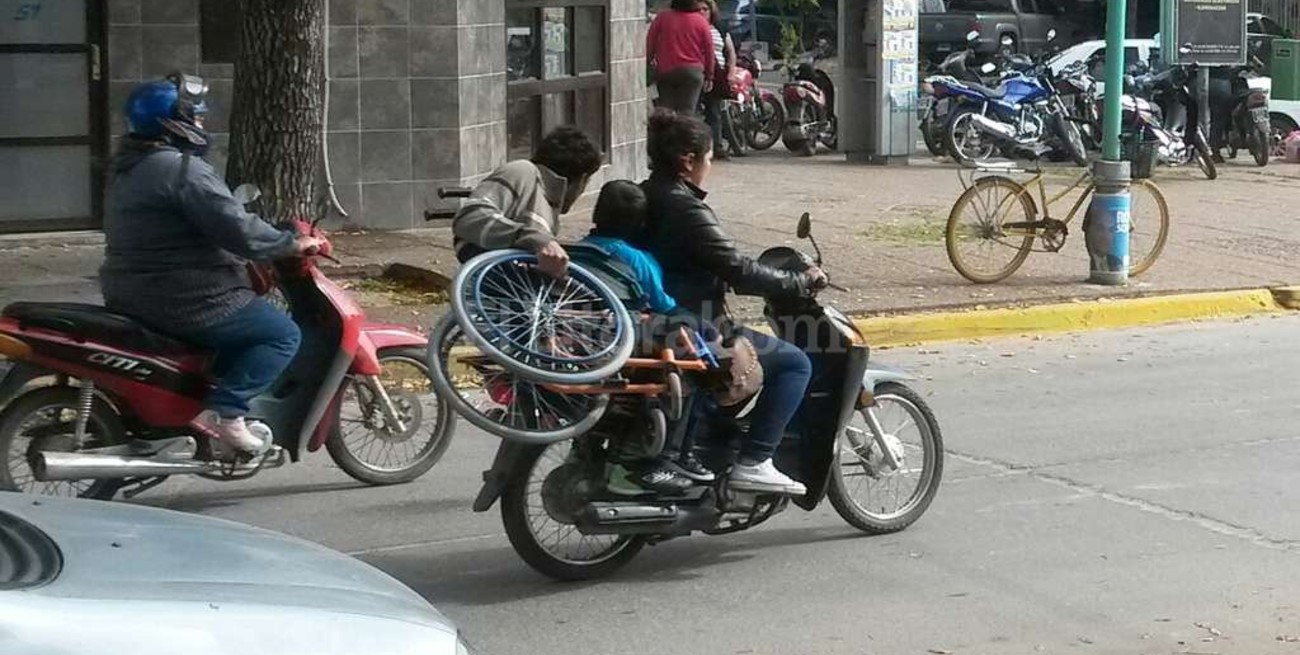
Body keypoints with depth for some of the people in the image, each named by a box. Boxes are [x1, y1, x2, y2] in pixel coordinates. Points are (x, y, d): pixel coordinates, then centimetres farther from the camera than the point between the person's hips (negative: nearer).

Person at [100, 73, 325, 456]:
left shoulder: (128, 169, 14)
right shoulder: (183, 170, -18)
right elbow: (238, 230, -23)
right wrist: (293, 244, -10)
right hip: (186, 304, -10)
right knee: (283, 335, -5)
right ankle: (224, 412, -17)